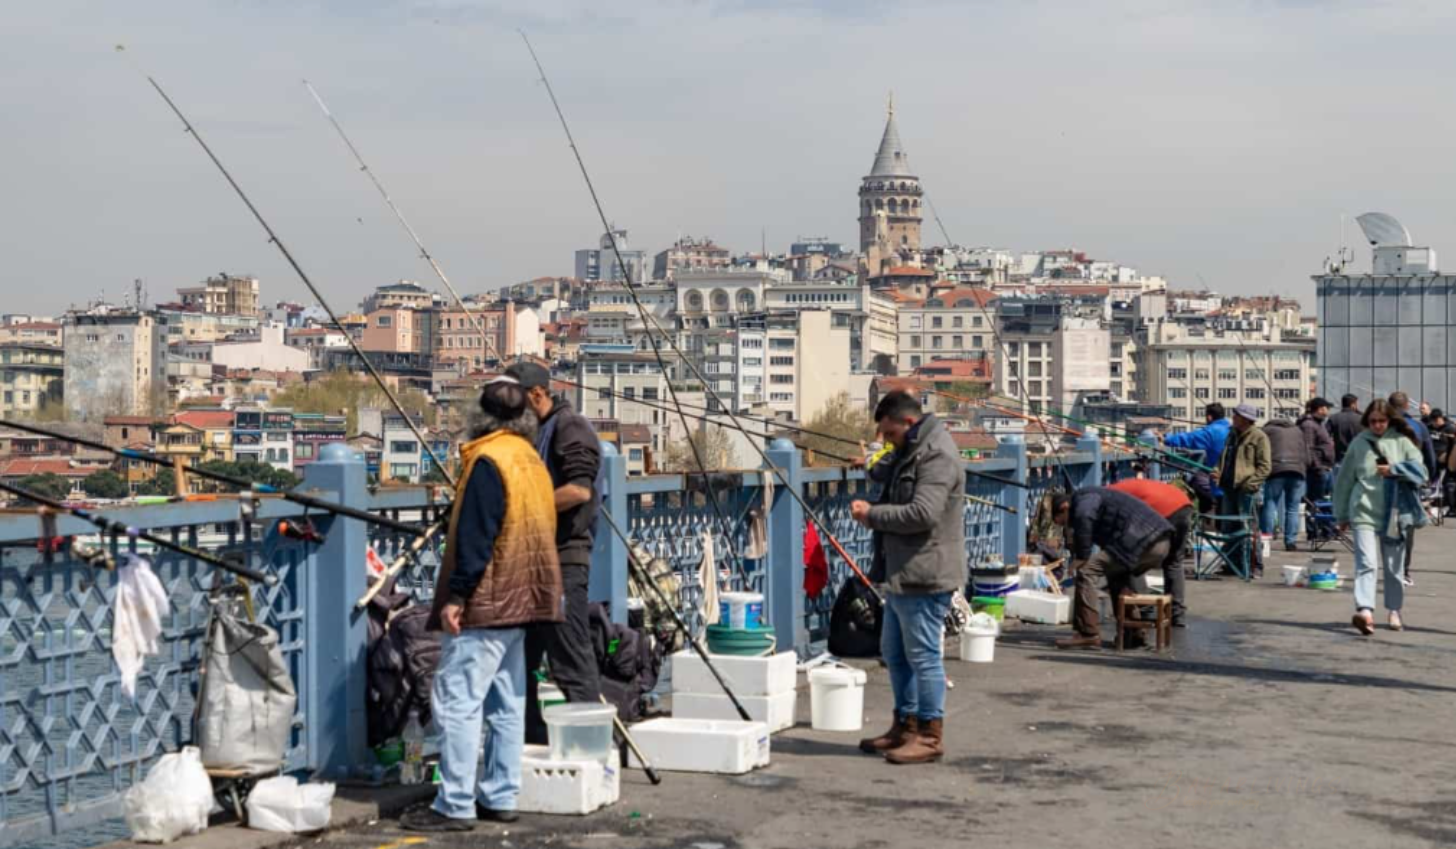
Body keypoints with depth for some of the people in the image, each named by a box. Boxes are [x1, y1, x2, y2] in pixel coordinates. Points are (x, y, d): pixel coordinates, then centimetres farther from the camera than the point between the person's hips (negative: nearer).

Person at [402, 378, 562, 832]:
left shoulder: (488, 460, -14)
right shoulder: (533, 461, 12)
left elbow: (475, 537, -20)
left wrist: (456, 595, -19)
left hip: (484, 604, -9)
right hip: (519, 602, 9)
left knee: (457, 701, -8)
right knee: (507, 703, 12)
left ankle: (455, 805, -9)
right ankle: (500, 796, 16)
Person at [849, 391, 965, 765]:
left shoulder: (936, 455, -18)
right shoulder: (909, 451, 16)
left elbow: (922, 513, -27)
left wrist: (873, 515, -16)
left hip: (923, 575, -11)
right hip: (901, 572, 11)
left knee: (923, 655, -4)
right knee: (894, 651, 17)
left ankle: (930, 735, 4)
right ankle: (905, 725, 28)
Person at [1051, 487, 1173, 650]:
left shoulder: (1084, 497, 2)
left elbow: (1083, 518, -23)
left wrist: (1081, 557, -16)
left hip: (1142, 542, -11)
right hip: (1161, 542, 11)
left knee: (1086, 571, -10)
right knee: (1117, 574, 34)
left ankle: (1088, 635, -11)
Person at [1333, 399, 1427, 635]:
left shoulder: (1401, 441, 5)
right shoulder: (1359, 443, 5)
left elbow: (1419, 468, -1)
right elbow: (1344, 480, 11)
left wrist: (1393, 469, -14)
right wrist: (1342, 514, 12)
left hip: (1394, 513, 1)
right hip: (1364, 512, -1)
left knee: (1393, 566, 12)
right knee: (1366, 563, -16)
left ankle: (1394, 611, 27)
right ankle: (1365, 611, -28)